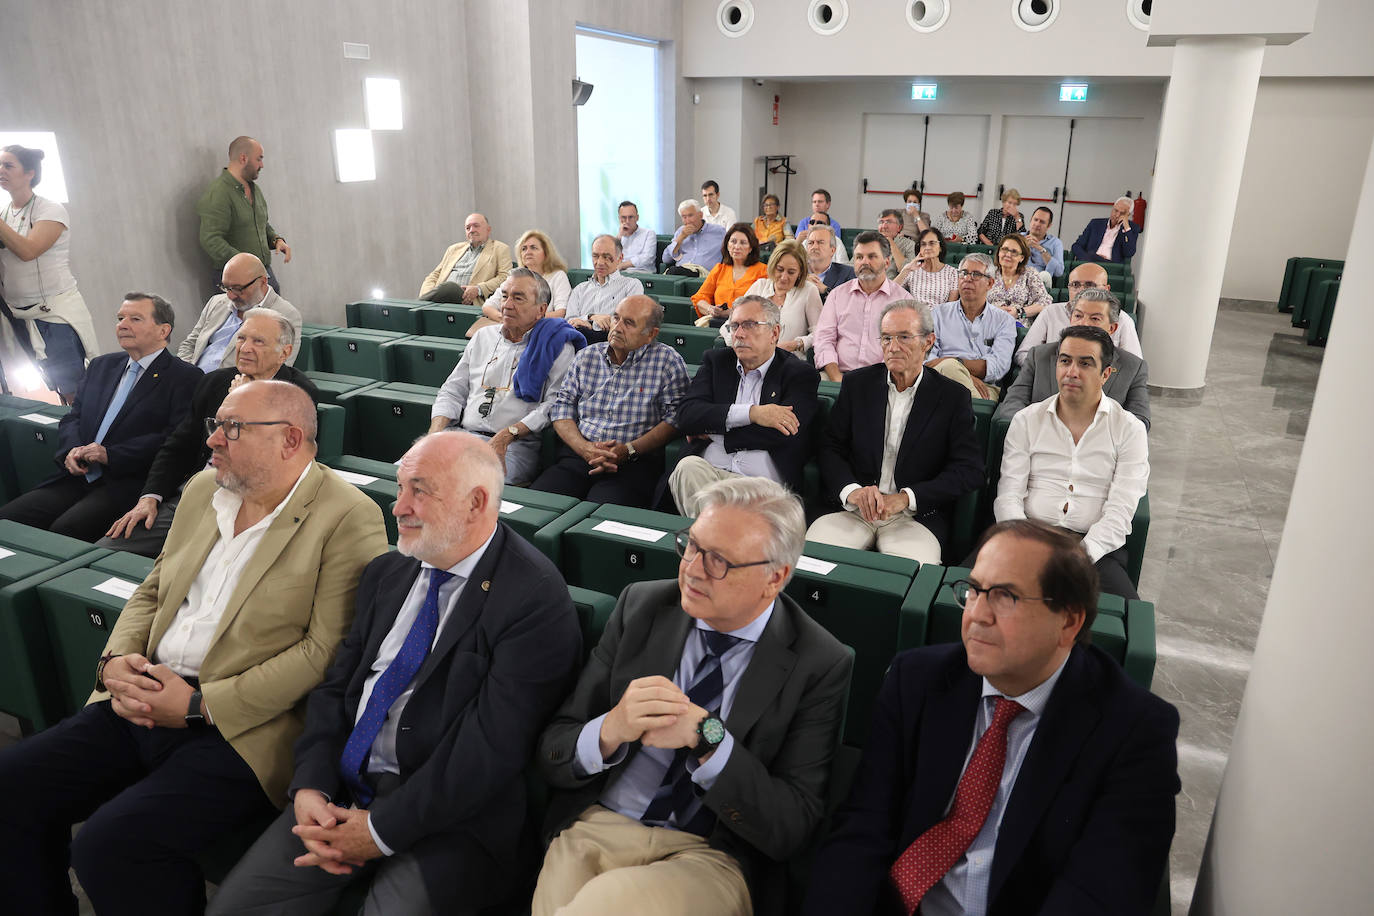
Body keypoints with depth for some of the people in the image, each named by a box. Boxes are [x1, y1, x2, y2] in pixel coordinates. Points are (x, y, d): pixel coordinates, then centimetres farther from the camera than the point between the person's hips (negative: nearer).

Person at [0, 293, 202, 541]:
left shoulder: (185, 378, -2)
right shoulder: (101, 365, 23)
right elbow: (72, 418, 21)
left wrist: (111, 455, -16)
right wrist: (72, 450, -2)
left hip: (126, 485, -7)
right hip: (78, 477, 7)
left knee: (65, 529, -27)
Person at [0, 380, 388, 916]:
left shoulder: (348, 519, -13)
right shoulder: (203, 490, 13)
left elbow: (326, 649, -17)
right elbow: (153, 589, 20)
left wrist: (200, 705, -16)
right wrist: (115, 660, 0)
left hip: (241, 727, -8)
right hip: (142, 702, 8)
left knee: (111, 843, -23)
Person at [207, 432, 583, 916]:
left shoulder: (537, 599, -16)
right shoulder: (386, 573, 9)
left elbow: (493, 746, -19)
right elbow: (336, 686, 10)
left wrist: (381, 829, -15)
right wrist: (310, 787, -5)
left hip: (449, 821, -6)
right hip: (340, 793, 6)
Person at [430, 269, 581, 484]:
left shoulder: (557, 347, 4)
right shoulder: (483, 337, 22)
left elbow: (556, 404, -9)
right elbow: (452, 392, 22)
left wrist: (508, 435, -20)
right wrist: (435, 434, 3)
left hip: (517, 446, -5)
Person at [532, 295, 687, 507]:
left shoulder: (668, 361, 5)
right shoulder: (587, 356, 17)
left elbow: (674, 418, -2)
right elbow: (562, 405, 14)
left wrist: (629, 450, -12)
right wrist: (584, 448, -4)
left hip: (635, 461, -3)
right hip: (579, 454, 4)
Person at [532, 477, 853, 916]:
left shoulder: (819, 665, -8)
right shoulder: (641, 605, 0)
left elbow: (791, 830, -10)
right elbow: (551, 754, 1)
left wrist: (706, 737, -23)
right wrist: (610, 732, -21)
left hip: (712, 862, -2)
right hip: (594, 831, 3)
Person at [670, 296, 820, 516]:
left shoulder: (799, 374, 9)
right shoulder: (716, 361, 19)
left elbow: (785, 435, -9)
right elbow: (686, 415, 2)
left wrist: (713, 432, -2)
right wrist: (750, 413, -10)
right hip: (706, 473, 3)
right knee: (688, 466, -30)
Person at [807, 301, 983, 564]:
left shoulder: (953, 397, 3)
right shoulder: (857, 384, 9)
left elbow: (970, 470, -4)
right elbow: (830, 449, 5)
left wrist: (905, 498, -15)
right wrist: (851, 490, -16)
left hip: (917, 516, -1)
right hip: (853, 509, 2)